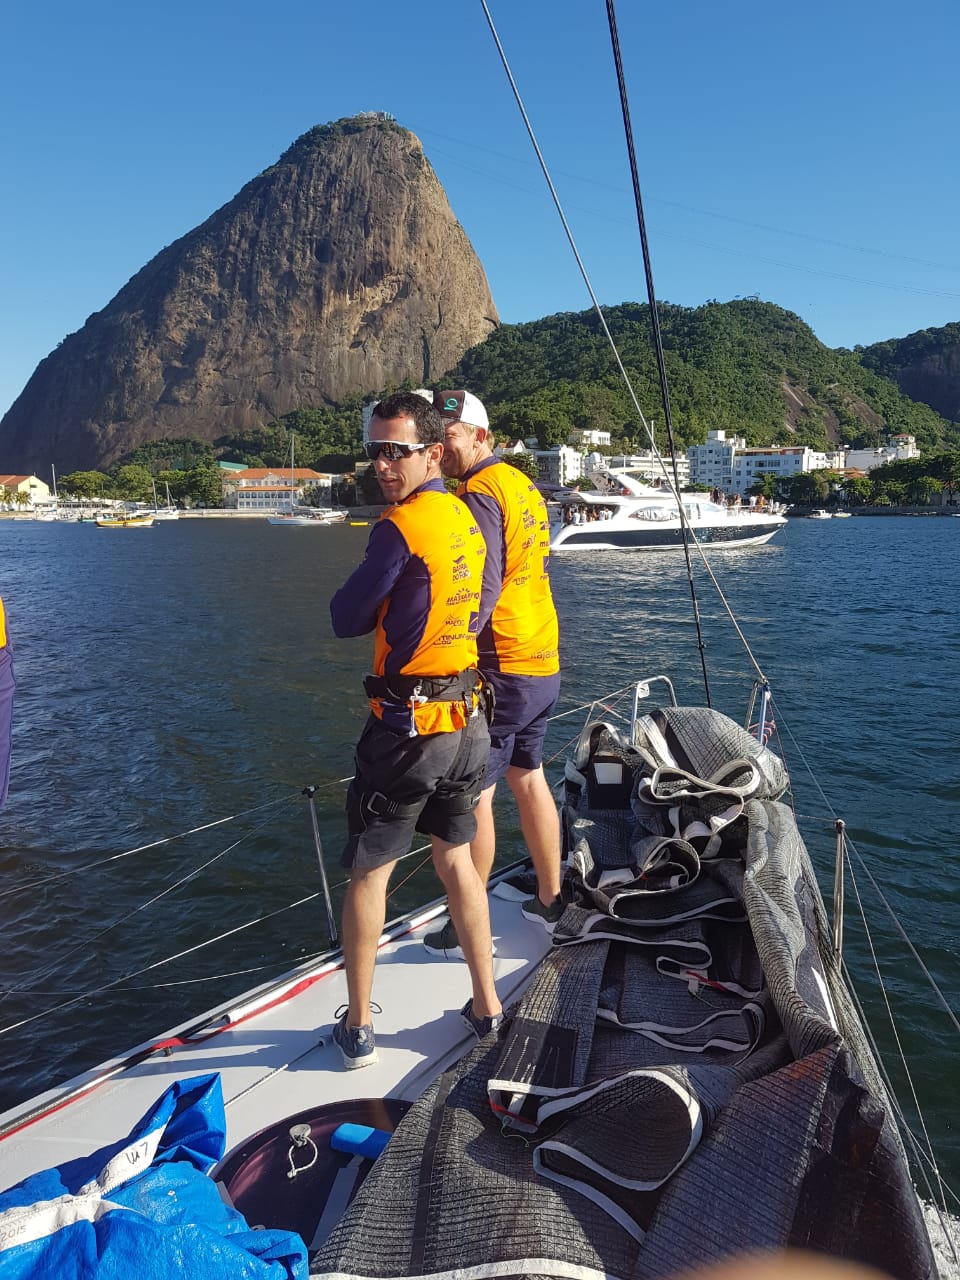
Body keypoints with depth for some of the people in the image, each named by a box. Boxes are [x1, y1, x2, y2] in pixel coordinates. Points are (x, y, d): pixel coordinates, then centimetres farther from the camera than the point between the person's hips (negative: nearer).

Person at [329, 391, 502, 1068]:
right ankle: (487, 1005, 31)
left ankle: (358, 1028, 21)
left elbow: (346, 618, -10)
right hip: (470, 720, 7)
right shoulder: (469, 516, 5)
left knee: (368, 871, 9)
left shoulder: (399, 527, -18)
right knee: (455, 857, 21)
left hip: (408, 727, -7)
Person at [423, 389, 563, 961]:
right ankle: (550, 901, 30)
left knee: (473, 795, 0)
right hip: (541, 664, 9)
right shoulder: (524, 486, 14)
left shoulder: (480, 493, -14)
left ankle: (464, 929, 10)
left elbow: (481, 595, -22)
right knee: (529, 779, 18)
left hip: (499, 670, -9)